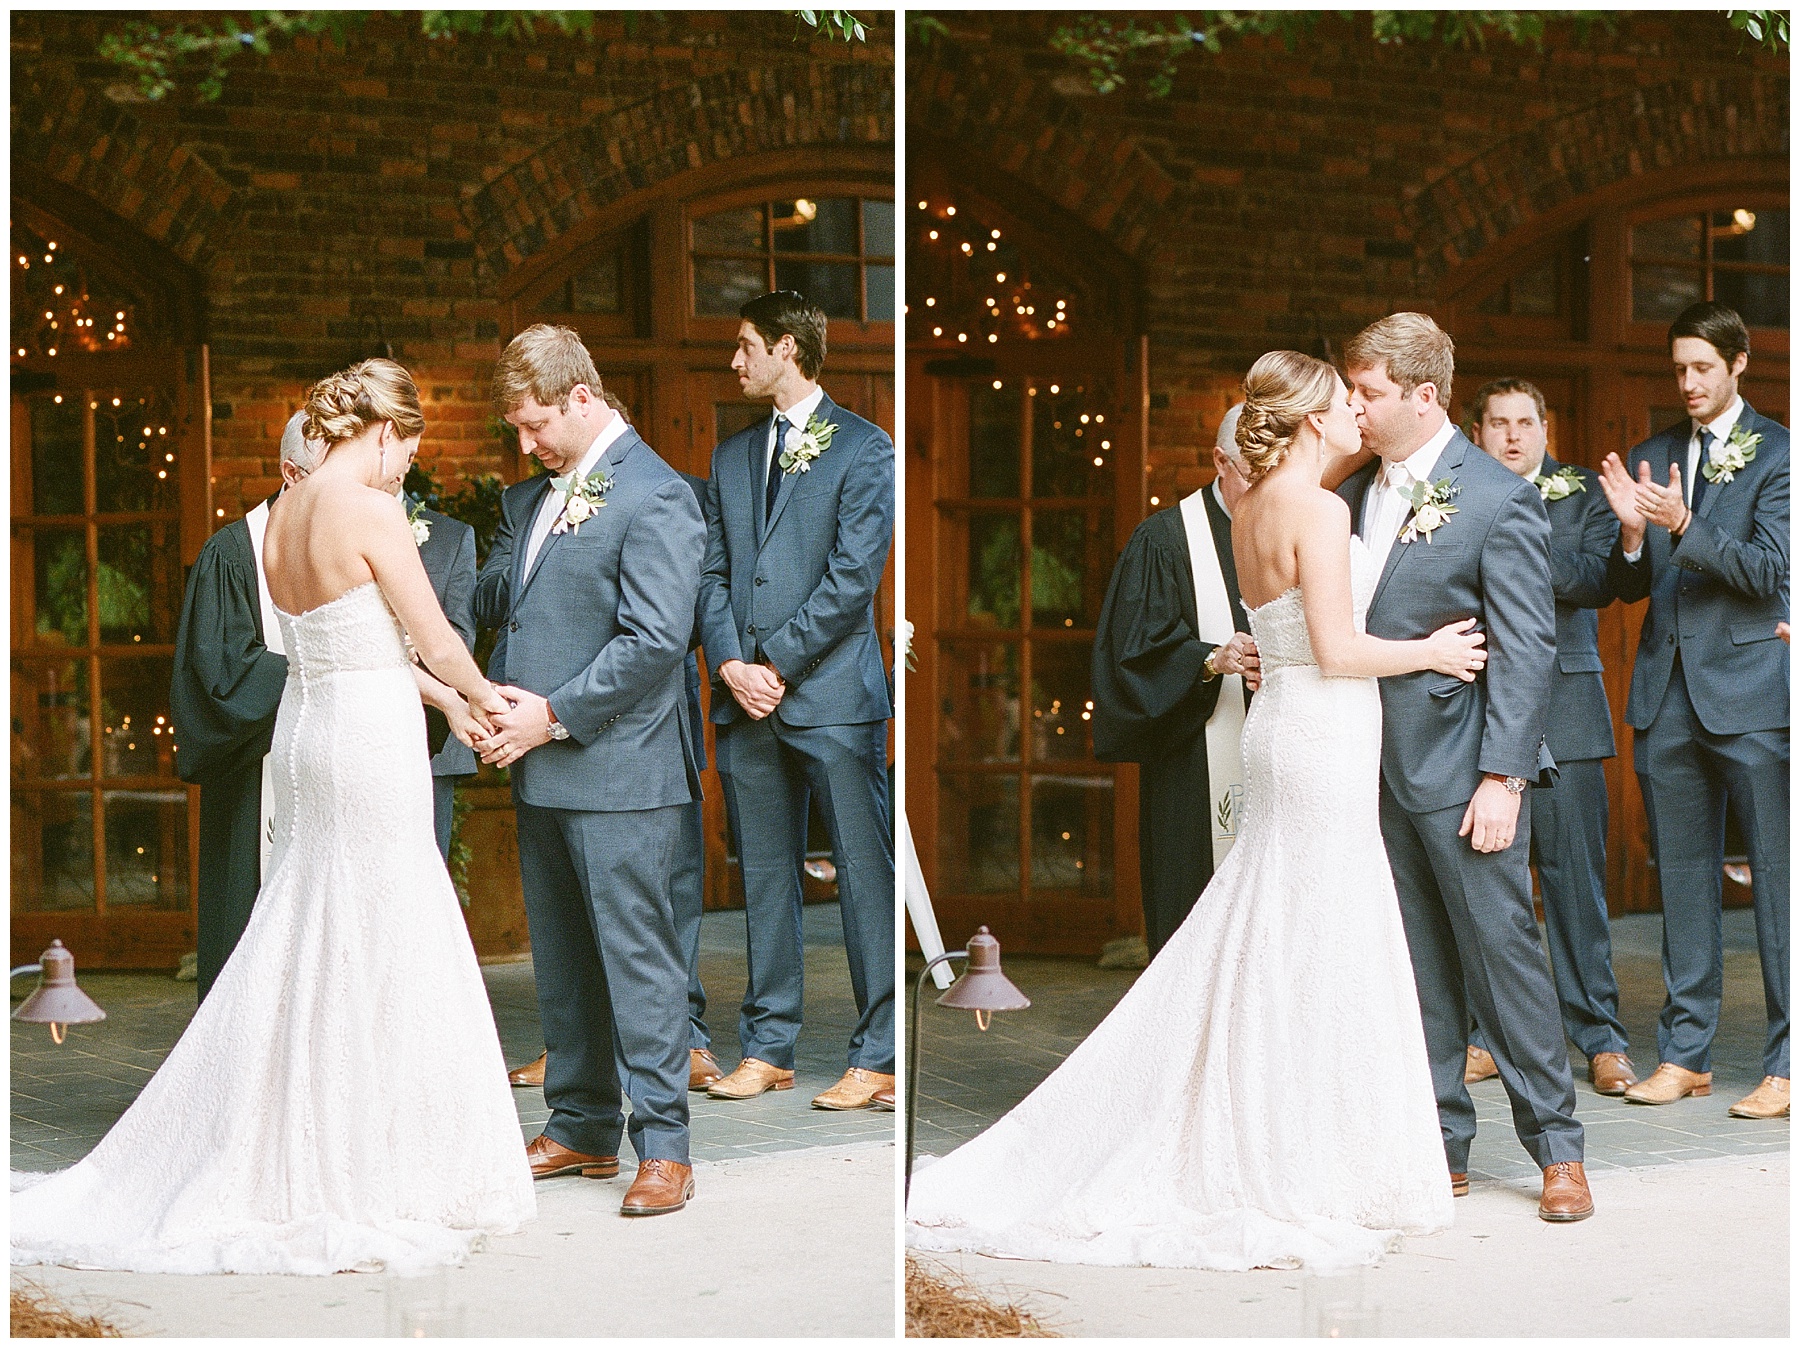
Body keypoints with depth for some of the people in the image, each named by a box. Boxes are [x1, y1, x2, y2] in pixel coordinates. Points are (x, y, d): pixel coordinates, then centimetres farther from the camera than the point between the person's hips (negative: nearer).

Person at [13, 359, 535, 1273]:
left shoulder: (283, 514, 10)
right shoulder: (371, 512, -15)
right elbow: (434, 639, -8)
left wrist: (444, 699, 22)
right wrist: (485, 699, 11)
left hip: (304, 728, 8)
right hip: (372, 741, -8)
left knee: (302, 944, 14)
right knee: (373, 953, -1)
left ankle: (274, 1156, 19)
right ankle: (366, 1174, 6)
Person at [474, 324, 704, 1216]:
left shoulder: (653, 498, -12)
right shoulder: (530, 495, 15)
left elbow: (654, 640, -18)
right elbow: (492, 597, 17)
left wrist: (552, 715, -15)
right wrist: (494, 702, -3)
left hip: (619, 773, -8)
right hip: (542, 772, 8)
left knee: (637, 957, -4)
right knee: (561, 960, 14)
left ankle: (663, 1147, 2)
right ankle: (584, 1129, 25)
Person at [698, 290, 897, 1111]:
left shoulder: (863, 449, -1)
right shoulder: (732, 457, 18)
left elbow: (854, 575, -9)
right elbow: (713, 573, 13)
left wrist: (778, 664, -11)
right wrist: (731, 664, -4)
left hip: (832, 691, -6)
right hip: (745, 702, 6)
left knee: (865, 873, -4)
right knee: (763, 876, 9)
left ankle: (878, 1055, 0)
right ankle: (767, 1048, 16)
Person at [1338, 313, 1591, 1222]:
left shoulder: (1499, 499, -9)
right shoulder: (1353, 495, 10)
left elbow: (1525, 648, -11)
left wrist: (1501, 778, -15)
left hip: (1461, 770, -6)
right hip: (1377, 771, 6)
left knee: (1501, 949, -1)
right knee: (1415, 967, 10)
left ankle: (1556, 1147, 9)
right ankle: (1440, 1146, 17)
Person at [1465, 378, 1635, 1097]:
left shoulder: (1584, 494, 8)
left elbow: (1600, 580, -6)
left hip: (1561, 710, -1)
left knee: (1574, 875, -1)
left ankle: (1600, 1037, 7)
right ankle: (1489, 1034, 12)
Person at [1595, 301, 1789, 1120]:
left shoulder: (1777, 454, -2)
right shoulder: (1650, 459, 13)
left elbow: (1770, 568, -12)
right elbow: (1629, 589, 11)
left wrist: (1683, 528, -24)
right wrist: (1631, 533, -9)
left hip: (1750, 692, -5)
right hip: (1666, 692, 5)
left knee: (1776, 876, -3)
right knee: (1681, 876, 10)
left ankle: (1787, 1062, 3)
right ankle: (1686, 1052, 18)